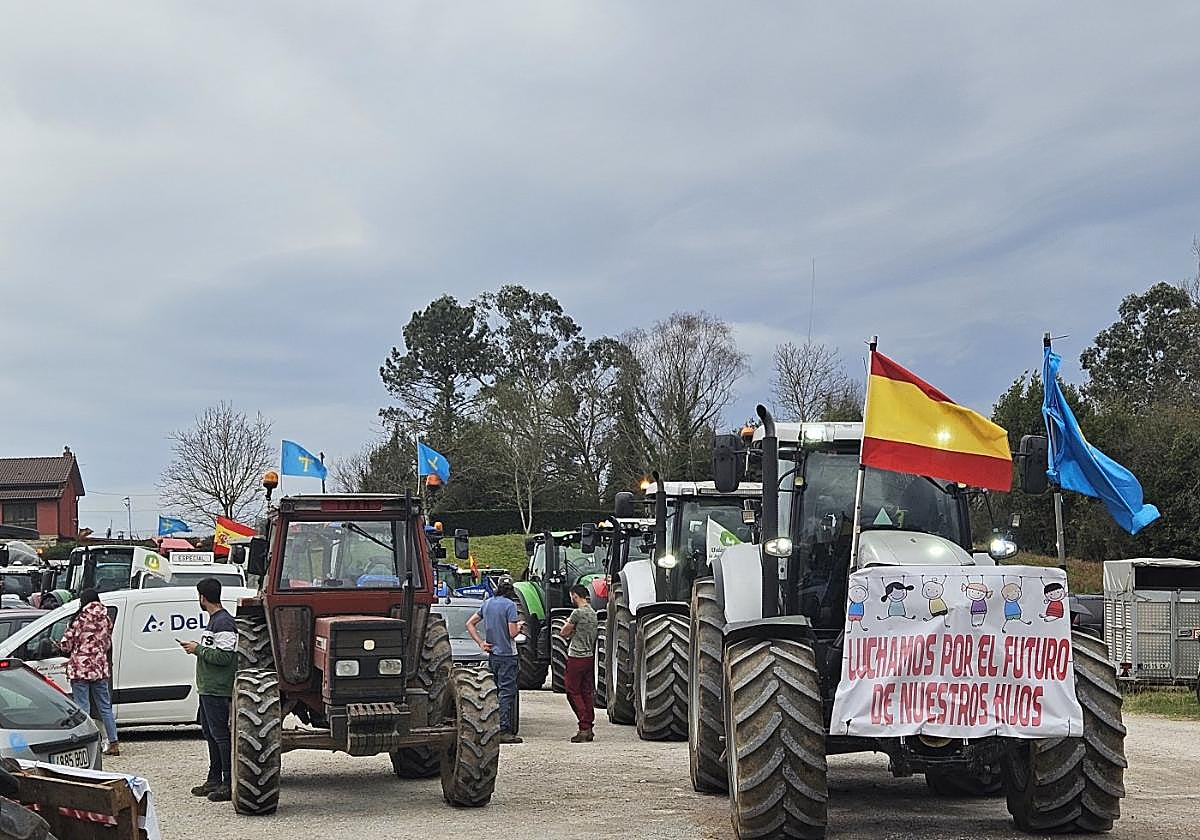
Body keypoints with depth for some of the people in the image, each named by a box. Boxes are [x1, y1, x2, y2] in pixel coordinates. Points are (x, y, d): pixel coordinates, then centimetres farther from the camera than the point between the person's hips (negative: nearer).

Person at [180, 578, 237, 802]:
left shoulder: (224, 623, -16)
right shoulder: (214, 620, 17)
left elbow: (224, 656, -23)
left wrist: (198, 649, -14)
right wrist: (195, 648, 12)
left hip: (218, 689, -11)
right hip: (208, 688, 11)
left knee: (220, 733, -9)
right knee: (210, 733, 16)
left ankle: (229, 784, -7)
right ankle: (214, 780, 24)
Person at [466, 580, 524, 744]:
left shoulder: (487, 603, 10)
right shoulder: (509, 605, -11)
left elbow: (470, 624, 14)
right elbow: (512, 633, -16)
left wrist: (481, 643, 10)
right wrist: (519, 626, 5)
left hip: (492, 655, 7)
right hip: (507, 654, -7)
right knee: (507, 692, -5)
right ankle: (504, 731, -9)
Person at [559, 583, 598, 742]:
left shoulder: (578, 613, -15)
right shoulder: (593, 613, 12)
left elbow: (563, 633, -8)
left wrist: (567, 624, 10)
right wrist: (571, 632, 5)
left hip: (577, 658, -8)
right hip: (589, 656, 8)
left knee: (573, 692, -2)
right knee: (587, 692, 10)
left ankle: (584, 728, -8)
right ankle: (589, 729, 11)